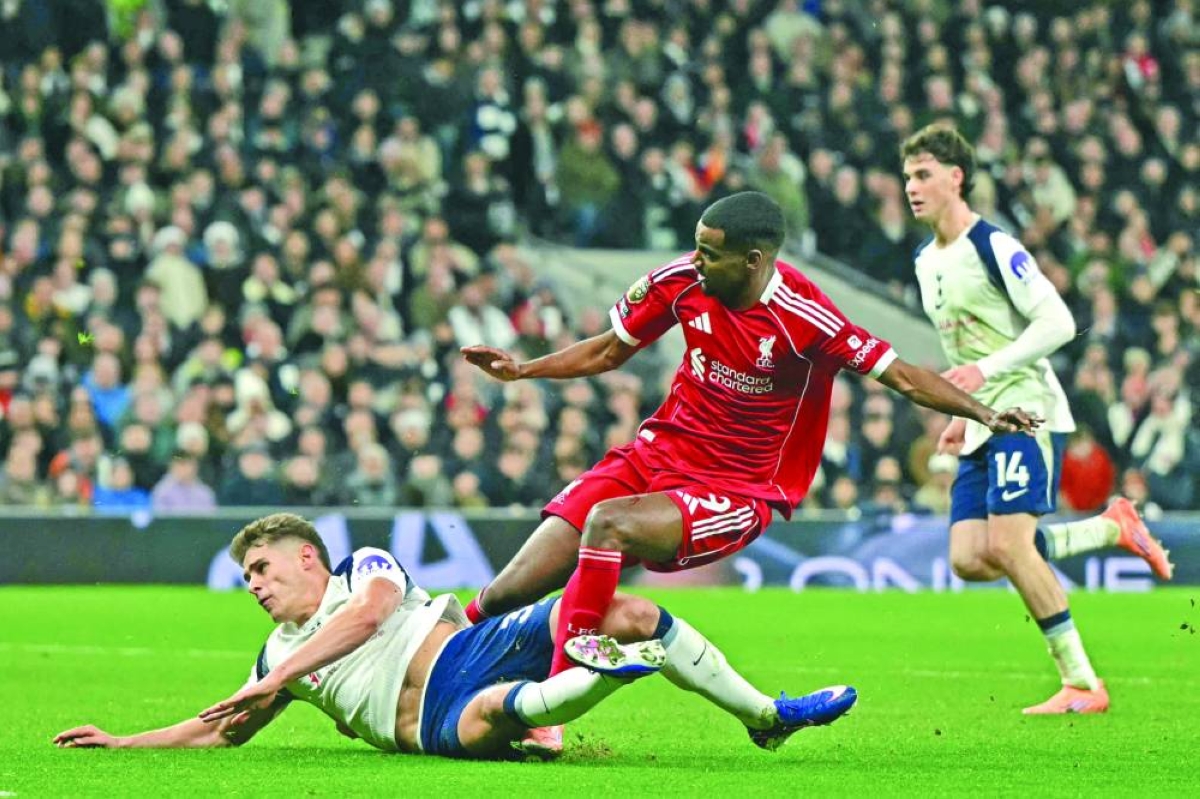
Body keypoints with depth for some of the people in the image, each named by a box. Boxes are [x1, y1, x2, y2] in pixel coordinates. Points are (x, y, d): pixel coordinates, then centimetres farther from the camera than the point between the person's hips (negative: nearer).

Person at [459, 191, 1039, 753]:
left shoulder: (802, 318, -20)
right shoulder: (681, 282, -4)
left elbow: (901, 376, -16)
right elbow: (610, 351, 13)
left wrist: (983, 414, -28)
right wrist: (522, 371, 6)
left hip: (740, 491, -5)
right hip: (658, 452, 5)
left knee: (609, 523, -34)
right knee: (510, 593, -7)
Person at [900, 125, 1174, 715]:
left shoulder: (994, 247, -11)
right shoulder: (925, 261, 15)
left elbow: (1058, 322, -17)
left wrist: (986, 371, -24)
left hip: (1026, 412, -8)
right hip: (982, 427, 8)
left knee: (1007, 545, -21)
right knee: (968, 559, -5)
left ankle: (1083, 685, -12)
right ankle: (1113, 527, 14)